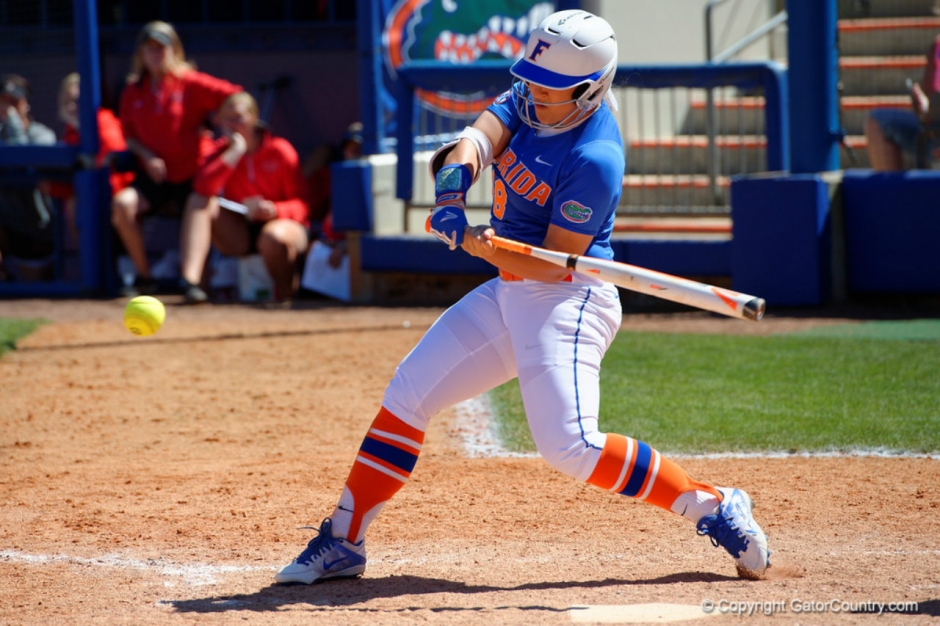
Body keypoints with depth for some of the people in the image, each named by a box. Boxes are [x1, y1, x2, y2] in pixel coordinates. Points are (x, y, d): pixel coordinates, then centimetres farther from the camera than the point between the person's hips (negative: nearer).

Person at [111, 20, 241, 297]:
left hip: (193, 174, -3)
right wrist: (147, 156, -5)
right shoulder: (134, 90, 9)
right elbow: (129, 136, 13)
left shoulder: (191, 83, -4)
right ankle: (144, 277, -12)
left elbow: (237, 97, -7)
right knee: (122, 203, -23)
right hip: (155, 174, 3)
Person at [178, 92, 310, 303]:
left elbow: (301, 205, -7)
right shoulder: (223, 151, 1)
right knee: (200, 201, -19)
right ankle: (190, 280, -35)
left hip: (281, 223, -4)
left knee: (274, 238, -41)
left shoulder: (279, 151, -8)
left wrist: (273, 210, -28)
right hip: (239, 234, 4)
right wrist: (233, 155, -22)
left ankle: (285, 291, -8)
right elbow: (201, 189, -19)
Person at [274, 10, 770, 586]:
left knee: (569, 445, -22)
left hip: (567, 298, -9)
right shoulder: (526, 102, 2)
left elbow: (555, 264, -21)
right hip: (510, 293, 9)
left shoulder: (595, 157, -21)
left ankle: (714, 507, -10)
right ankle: (344, 542, 14)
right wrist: (454, 184, -36)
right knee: (408, 395, 6)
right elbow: (478, 139, -14)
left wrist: (482, 247, -36)